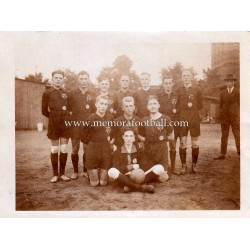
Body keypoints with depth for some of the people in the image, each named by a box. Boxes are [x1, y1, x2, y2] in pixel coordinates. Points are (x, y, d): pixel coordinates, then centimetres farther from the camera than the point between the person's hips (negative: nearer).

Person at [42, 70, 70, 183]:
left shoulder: (66, 93, 7)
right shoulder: (47, 93, 1)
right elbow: (44, 111, 3)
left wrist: (66, 117, 2)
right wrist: (54, 117, 4)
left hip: (65, 124, 2)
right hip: (53, 124, -2)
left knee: (64, 149, 3)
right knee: (54, 149, 2)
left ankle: (62, 173, 14)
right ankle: (55, 174, 12)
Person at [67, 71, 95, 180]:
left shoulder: (92, 95, 9)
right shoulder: (72, 94, 5)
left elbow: (95, 111, 10)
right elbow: (68, 109, 5)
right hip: (75, 125, -1)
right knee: (75, 149, 2)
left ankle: (85, 171, 17)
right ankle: (75, 171, 13)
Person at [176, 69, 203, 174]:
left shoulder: (197, 89, 5)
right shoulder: (179, 90, 8)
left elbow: (200, 105, 7)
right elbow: (177, 105, 12)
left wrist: (192, 106, -6)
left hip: (194, 119, 0)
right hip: (182, 119, 1)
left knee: (195, 143, 5)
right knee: (182, 143, 0)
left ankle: (194, 165, 17)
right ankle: (183, 165, 10)